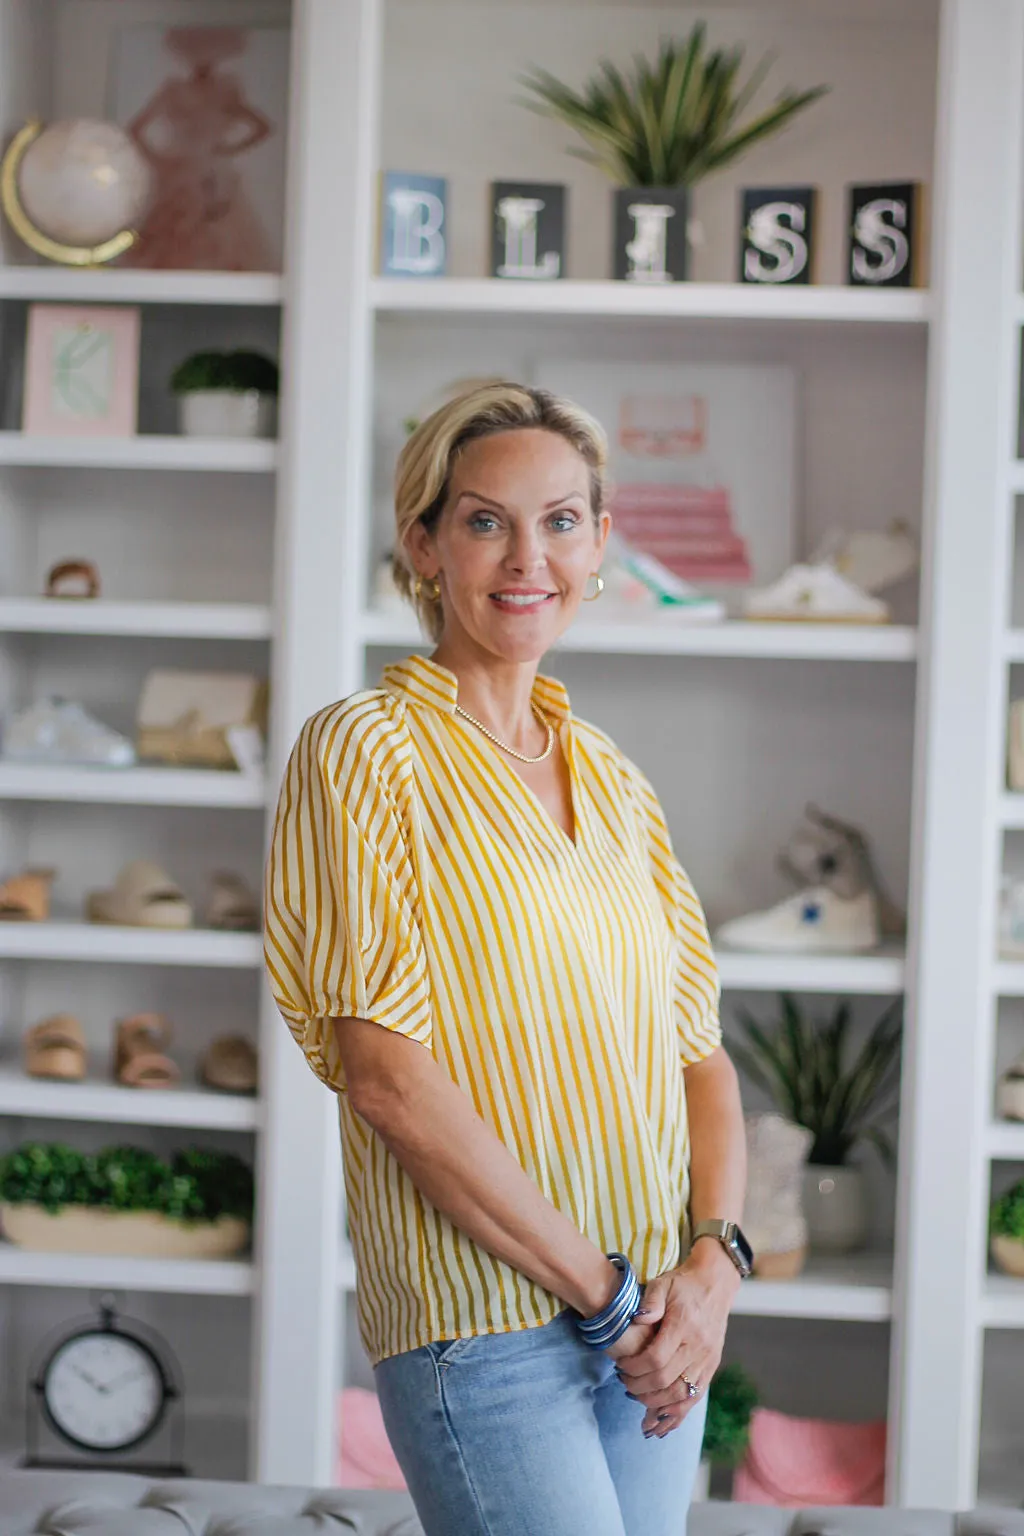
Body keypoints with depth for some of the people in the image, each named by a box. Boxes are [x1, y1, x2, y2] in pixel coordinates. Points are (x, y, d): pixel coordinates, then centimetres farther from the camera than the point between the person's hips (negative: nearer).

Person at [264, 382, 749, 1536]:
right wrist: (600, 1290, -13)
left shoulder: (609, 778, 12)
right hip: (486, 1324, -6)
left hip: (655, 1322, 6)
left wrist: (714, 1264, -5)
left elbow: (698, 1048, 12)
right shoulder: (366, 749, -7)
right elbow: (386, 1074, -14)